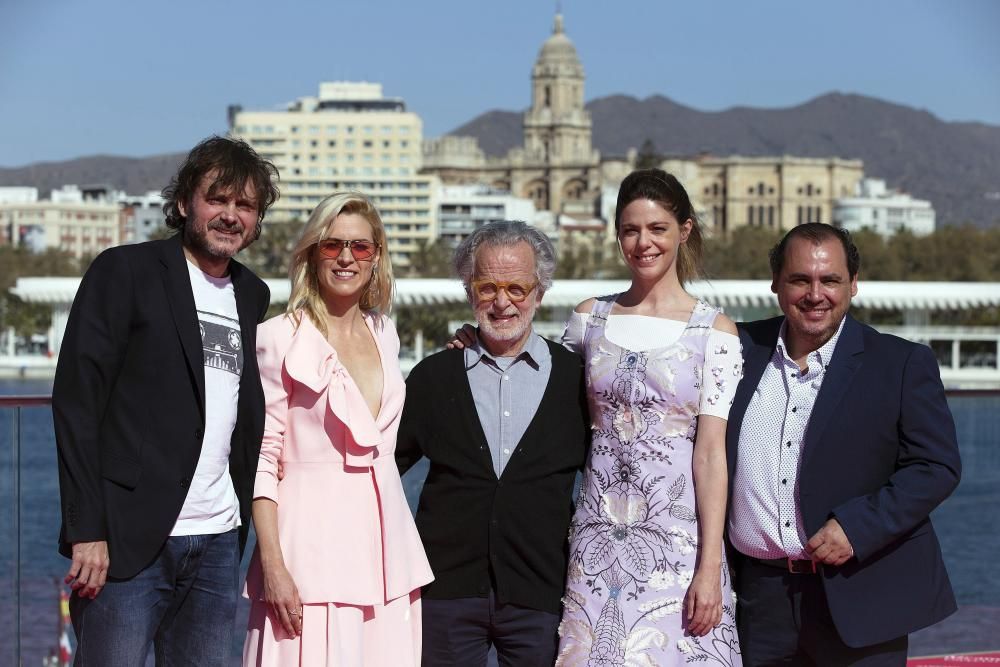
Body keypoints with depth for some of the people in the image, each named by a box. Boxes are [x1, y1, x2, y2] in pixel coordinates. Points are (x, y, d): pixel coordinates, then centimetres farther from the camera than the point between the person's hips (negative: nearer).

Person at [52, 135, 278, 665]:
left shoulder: (252, 295, 16)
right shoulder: (125, 272, -2)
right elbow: (76, 402, -7)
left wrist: (243, 526, 8)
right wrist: (87, 531, -14)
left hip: (218, 542, 6)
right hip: (128, 540, -5)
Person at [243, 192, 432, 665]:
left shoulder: (384, 334, 13)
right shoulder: (282, 338, -4)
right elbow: (261, 458, -8)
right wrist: (273, 565, -14)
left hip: (385, 546, 6)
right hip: (313, 548, -5)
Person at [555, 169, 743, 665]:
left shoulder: (713, 330, -2)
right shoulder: (590, 317, 7)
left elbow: (711, 452, -7)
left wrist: (709, 568, -13)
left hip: (678, 535, -3)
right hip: (599, 533, 3)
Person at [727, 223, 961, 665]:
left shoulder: (903, 364, -2)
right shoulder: (742, 349, 7)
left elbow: (937, 466, -6)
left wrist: (858, 527, -17)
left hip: (859, 601, -3)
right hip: (758, 598, 3)